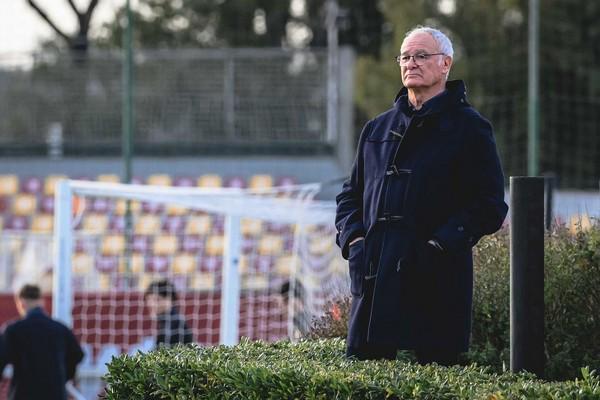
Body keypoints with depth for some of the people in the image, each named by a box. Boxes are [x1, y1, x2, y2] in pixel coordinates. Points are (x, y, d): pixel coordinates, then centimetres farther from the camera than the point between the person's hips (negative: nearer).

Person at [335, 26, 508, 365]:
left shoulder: (469, 128, 3)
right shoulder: (378, 129, 20)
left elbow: (489, 206, -3)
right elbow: (351, 194, 23)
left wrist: (439, 245, -14)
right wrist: (353, 241, 3)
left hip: (437, 277, -5)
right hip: (375, 275, 5)